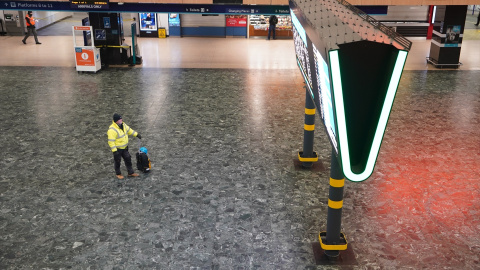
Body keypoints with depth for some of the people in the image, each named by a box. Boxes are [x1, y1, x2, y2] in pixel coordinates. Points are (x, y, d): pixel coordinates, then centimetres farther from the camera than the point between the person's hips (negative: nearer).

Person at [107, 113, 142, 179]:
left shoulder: (122, 125, -4)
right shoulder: (112, 130, -29)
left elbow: (129, 130, 15)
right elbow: (111, 142, -28)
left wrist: (137, 134, 14)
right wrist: (114, 151, -28)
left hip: (124, 147, 8)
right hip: (117, 149, -8)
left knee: (128, 159, 14)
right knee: (117, 162, 11)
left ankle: (131, 173, 28)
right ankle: (118, 174, 33)